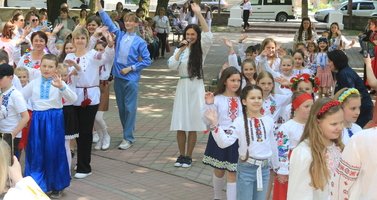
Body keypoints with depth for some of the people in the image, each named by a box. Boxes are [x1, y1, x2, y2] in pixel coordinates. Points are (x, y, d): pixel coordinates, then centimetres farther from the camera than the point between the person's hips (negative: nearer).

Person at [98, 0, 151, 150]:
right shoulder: (119, 35, 6)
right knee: (121, 107, 12)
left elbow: (147, 61, -4)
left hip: (131, 78, -5)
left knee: (130, 108, -2)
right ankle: (127, 132, 25)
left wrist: (131, 68, -10)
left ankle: (128, 138, 2)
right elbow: (108, 22, 6)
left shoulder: (140, 42, -5)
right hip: (118, 76, 5)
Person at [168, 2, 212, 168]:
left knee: (192, 124, 2)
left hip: (196, 87, -3)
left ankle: (188, 156, 13)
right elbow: (171, 66, -6)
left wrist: (199, 14, -24)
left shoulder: (201, 49, -1)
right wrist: (181, 50, -10)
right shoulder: (180, 49, 8)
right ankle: (181, 155, 18)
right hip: (182, 87, 3)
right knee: (180, 124, 4)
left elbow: (208, 36, -21)